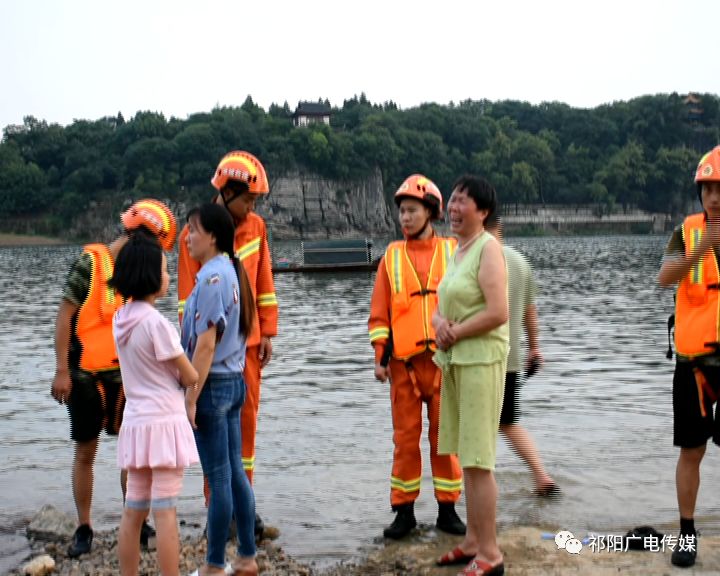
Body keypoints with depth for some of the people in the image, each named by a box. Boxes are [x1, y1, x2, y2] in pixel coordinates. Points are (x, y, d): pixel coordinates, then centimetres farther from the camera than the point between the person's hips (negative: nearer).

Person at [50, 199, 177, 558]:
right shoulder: (89, 262, -12)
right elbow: (64, 315, -11)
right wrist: (62, 371, -13)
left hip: (122, 375, 5)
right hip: (85, 375, -5)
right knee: (85, 452, 6)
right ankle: (83, 529, 17)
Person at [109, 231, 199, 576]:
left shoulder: (120, 320, 7)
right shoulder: (156, 323, -17)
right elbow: (190, 378, -10)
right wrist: (192, 375, 11)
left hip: (135, 423, 7)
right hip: (164, 422, -7)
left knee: (133, 512, 12)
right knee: (165, 512, -3)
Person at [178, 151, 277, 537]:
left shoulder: (256, 227, 7)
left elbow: (264, 282, 11)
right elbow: (187, 294, -7)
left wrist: (267, 332, 7)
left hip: (248, 341, 4)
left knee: (247, 419, 8)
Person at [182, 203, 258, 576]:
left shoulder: (211, 277, -16)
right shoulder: (230, 272, 11)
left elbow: (206, 345, -20)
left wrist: (190, 399, -17)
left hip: (213, 385, -9)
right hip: (234, 382, 9)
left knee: (218, 479, 0)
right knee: (235, 473, 13)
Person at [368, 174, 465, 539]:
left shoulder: (452, 251, 5)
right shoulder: (392, 256, 7)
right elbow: (379, 310, 6)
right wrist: (380, 355, -2)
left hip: (445, 358, 0)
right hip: (404, 360, 1)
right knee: (405, 437, 5)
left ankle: (447, 509, 16)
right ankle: (404, 511, 14)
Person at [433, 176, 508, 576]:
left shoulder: (488, 247, -11)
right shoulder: (458, 249, 15)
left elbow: (498, 313, -21)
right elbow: (441, 306, 16)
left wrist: (455, 332, -10)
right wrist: (439, 324, -6)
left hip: (481, 360, -9)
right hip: (454, 360, 9)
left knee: (478, 460, -6)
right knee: (468, 457, 13)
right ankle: (474, 542, 23)